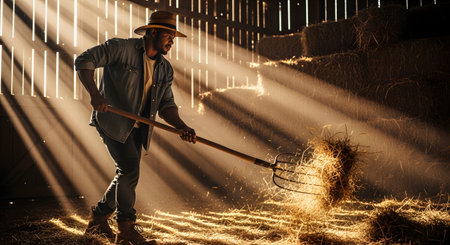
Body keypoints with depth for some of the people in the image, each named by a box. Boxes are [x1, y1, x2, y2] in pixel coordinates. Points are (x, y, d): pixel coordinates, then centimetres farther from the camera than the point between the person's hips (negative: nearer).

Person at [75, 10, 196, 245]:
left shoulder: (165, 69, 8)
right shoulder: (121, 48, -11)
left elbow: (166, 104, 4)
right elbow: (83, 61, -14)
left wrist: (181, 126, -15)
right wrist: (94, 93, -28)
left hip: (136, 127, 7)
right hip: (112, 120, -7)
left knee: (127, 174, 10)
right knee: (129, 168, -15)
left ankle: (98, 219, 29)